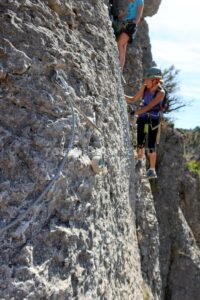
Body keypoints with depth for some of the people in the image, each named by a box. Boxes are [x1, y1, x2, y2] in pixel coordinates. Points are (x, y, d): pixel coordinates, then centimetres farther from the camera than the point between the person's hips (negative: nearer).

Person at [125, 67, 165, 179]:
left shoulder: (161, 92, -20)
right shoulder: (145, 87, -6)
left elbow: (148, 107, -26)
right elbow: (133, 99, 4)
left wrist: (133, 113, -32)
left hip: (154, 120, -4)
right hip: (142, 117, 4)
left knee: (151, 146, -3)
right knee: (140, 143, 7)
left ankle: (152, 170, 11)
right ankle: (140, 160, 37)